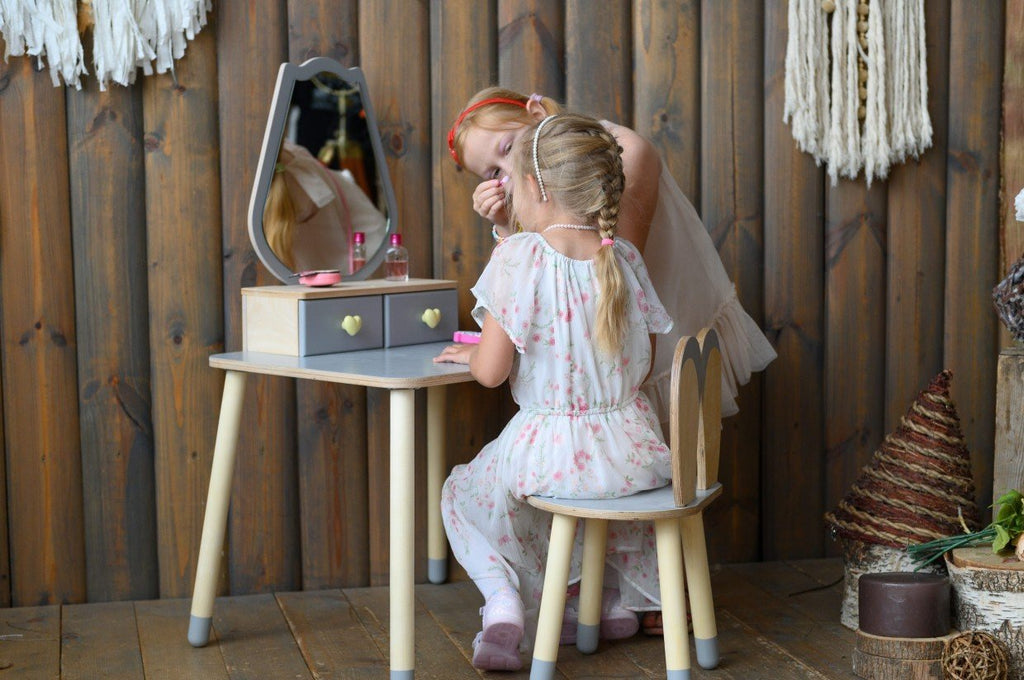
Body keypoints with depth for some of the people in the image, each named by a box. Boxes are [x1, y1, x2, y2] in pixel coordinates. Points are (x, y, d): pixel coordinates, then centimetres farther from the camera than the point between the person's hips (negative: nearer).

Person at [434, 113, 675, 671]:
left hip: (549, 447, -4)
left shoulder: (516, 256, -14)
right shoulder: (625, 258, -1)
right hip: (630, 447, 4)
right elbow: (641, 364, 6)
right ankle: (620, 596, 34)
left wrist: (468, 353, 9)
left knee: (463, 493, 23)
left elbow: (492, 371, -13)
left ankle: (503, 597, 3)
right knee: (630, 478, 40)